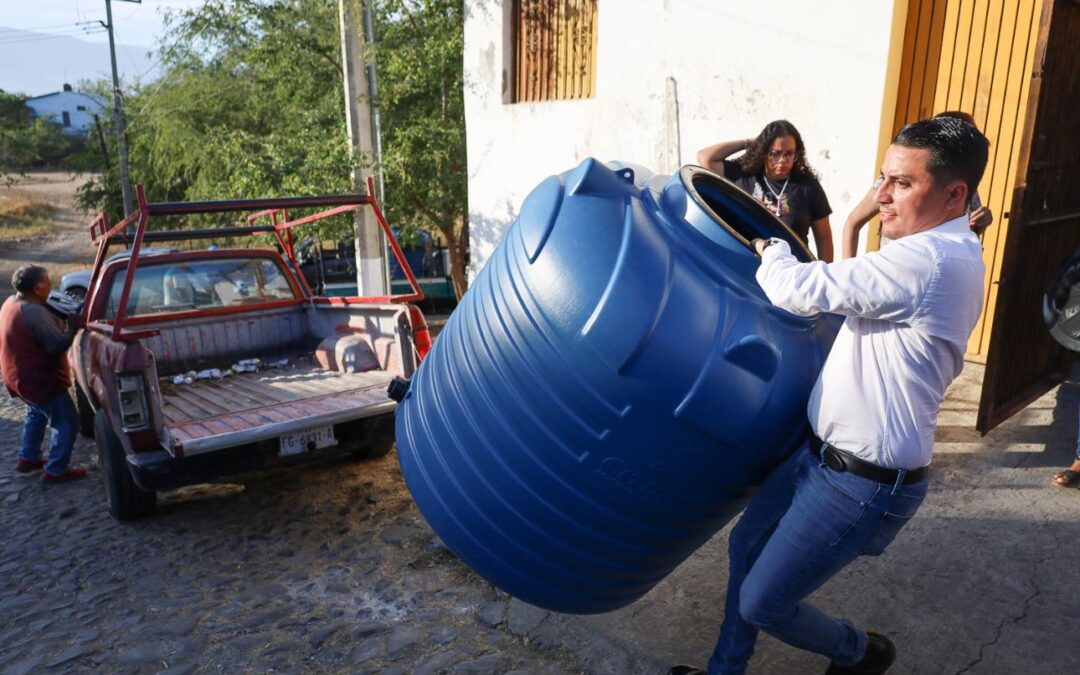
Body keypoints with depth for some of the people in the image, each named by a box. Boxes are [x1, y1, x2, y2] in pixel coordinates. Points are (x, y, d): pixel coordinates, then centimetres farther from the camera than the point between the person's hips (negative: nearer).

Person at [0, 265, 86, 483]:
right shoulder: (34, 313, -28)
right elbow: (58, 344, -26)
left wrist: (61, 320, 1)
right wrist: (73, 326, -10)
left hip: (20, 376, 10)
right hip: (38, 380, -10)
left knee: (36, 414, 31)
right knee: (66, 422, 1)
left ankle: (27, 459, 40)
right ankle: (56, 470, 6)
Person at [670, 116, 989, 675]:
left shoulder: (928, 263, -26)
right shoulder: (948, 253, 9)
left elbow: (796, 289, -25)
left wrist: (769, 249, -5)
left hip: (863, 485, -10)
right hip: (822, 448, 10)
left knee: (761, 604, 3)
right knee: (746, 546, 19)